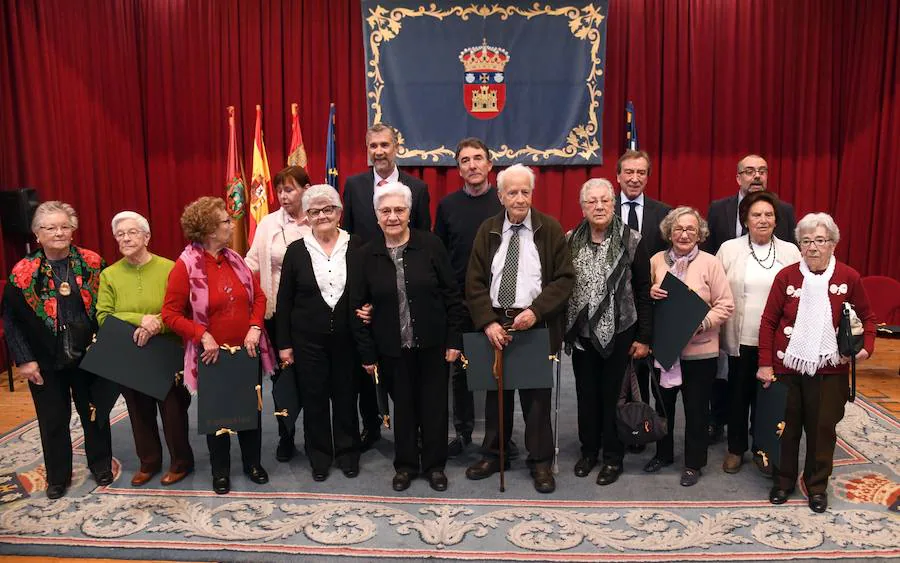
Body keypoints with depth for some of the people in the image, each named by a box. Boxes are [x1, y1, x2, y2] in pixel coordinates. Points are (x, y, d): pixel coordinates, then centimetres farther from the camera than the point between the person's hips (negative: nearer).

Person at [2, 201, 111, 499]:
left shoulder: (92, 263, -5)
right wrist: (24, 359, -7)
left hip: (89, 355, 1)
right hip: (46, 361, 0)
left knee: (95, 413, 14)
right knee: (53, 420, 12)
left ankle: (100, 465, 34)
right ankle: (57, 476, 31)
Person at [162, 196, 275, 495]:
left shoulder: (234, 258, 1)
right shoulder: (185, 265, -14)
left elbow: (258, 296, 6)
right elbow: (170, 314, -13)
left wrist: (255, 329, -9)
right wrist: (203, 335, -21)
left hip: (247, 351, 4)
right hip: (213, 355, -4)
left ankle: (252, 462, 35)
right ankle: (220, 470, 31)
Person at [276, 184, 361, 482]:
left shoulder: (356, 247, -1)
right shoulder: (296, 250, -1)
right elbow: (284, 301, 1)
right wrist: (284, 343, -1)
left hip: (346, 338, 0)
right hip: (308, 340, 0)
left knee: (346, 396, 11)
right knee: (315, 399, 9)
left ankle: (347, 453, 29)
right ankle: (319, 457, 27)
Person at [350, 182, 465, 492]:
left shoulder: (430, 245, -7)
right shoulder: (367, 255, -3)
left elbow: (451, 294, -4)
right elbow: (358, 307, 1)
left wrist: (454, 339, -5)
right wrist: (367, 353, 0)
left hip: (432, 344, -1)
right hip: (393, 348, 1)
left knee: (433, 405, 10)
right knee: (403, 406, 12)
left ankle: (434, 465, 28)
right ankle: (405, 465, 30)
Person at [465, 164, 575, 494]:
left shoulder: (550, 229, 0)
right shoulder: (488, 231, 6)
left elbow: (565, 278, -4)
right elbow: (475, 282, 2)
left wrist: (535, 310, -16)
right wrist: (488, 322, -10)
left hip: (536, 324, -2)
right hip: (494, 323, 2)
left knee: (537, 395, 5)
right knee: (496, 391, 12)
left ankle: (540, 461, 19)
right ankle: (493, 454, 27)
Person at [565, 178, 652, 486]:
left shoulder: (632, 241, -6)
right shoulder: (570, 241, 1)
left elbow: (643, 291, -5)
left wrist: (644, 337, -6)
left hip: (618, 332, -3)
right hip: (582, 332, 3)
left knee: (613, 394, 7)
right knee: (586, 393, 12)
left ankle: (613, 457, 22)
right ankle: (589, 450, 30)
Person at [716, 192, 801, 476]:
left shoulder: (791, 252, 2)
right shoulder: (728, 249, -1)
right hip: (740, 338, -1)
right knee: (738, 394, 11)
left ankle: (762, 448, 29)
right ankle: (736, 448, 26)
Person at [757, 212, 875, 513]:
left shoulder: (849, 277, -2)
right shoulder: (786, 276, -4)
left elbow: (866, 317, 9)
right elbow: (768, 321, -1)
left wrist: (866, 346, -8)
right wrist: (765, 363, -4)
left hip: (829, 370, 0)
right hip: (787, 366, 0)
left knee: (822, 428, 9)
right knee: (786, 426, 11)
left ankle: (817, 486, 27)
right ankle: (783, 481, 29)